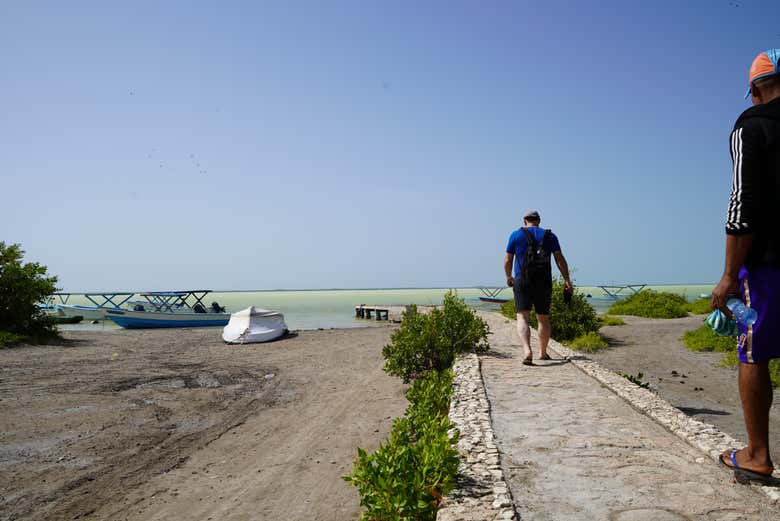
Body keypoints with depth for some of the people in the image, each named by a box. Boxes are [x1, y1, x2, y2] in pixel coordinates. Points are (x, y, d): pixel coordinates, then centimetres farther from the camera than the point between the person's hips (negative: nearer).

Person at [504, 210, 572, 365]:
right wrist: (567, 280, 1)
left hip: (522, 282, -2)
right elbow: (560, 259, 0)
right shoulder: (550, 236, 9)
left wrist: (508, 277, 21)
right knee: (543, 319, 14)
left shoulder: (516, 235, 5)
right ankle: (543, 353, 27)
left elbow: (507, 261, 6)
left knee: (523, 318, -8)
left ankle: (527, 351, -29)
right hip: (544, 282, 2)